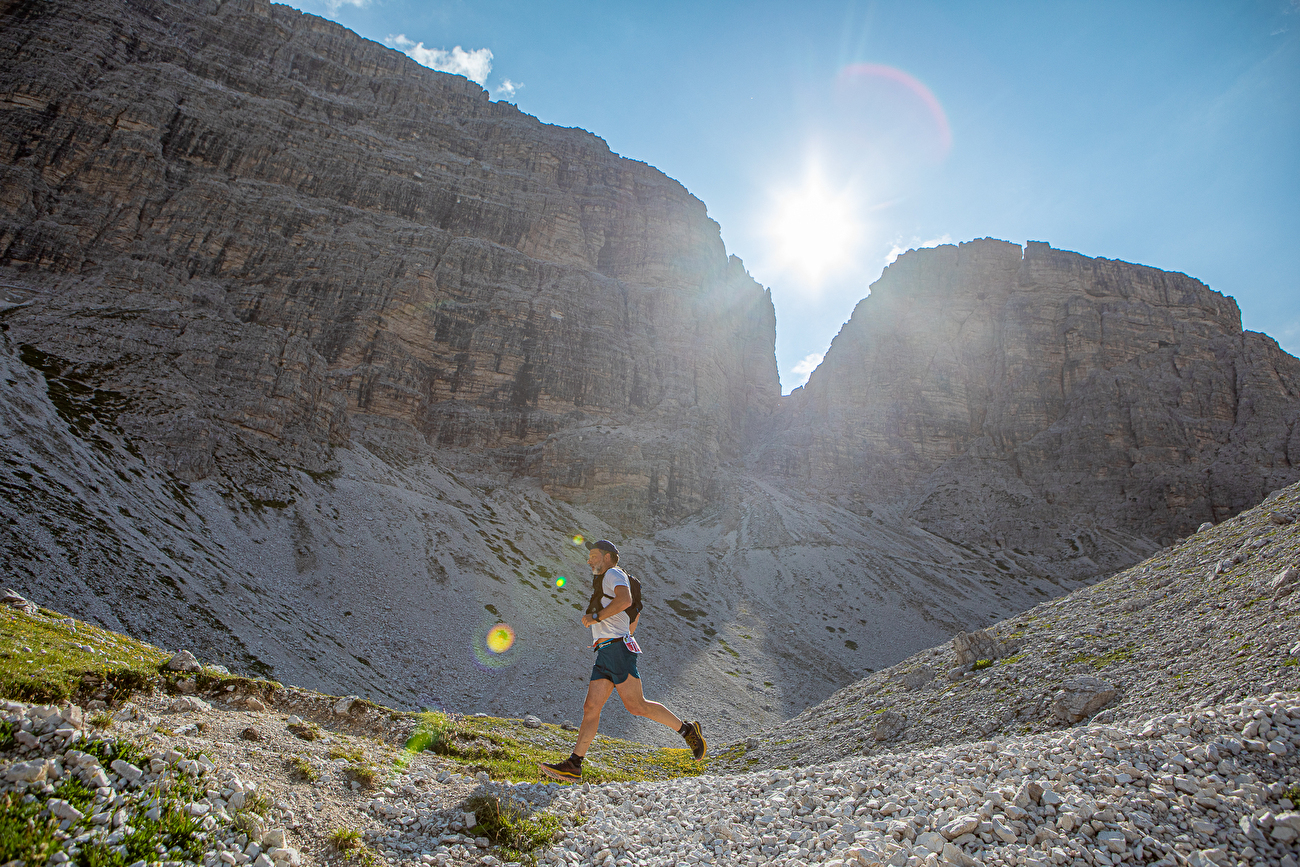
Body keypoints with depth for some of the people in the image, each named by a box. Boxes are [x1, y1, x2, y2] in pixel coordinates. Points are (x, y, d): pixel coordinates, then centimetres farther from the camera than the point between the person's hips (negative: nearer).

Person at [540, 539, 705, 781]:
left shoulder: (614, 574, -2)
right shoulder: (604, 582, 28)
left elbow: (625, 600, -24)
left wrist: (595, 617, -16)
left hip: (617, 649, -9)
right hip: (604, 655, 9)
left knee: (636, 705, -10)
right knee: (591, 708, 1)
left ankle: (687, 730, 2)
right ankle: (573, 766, -1)